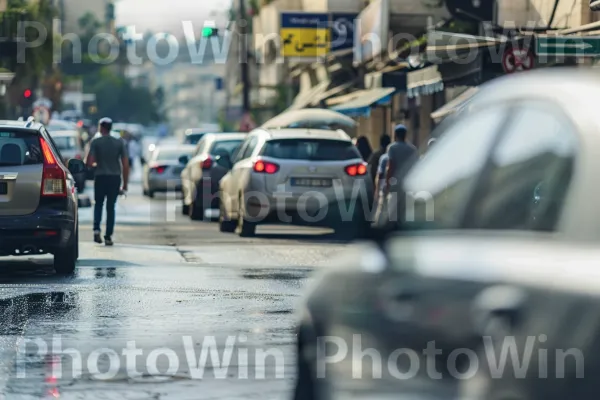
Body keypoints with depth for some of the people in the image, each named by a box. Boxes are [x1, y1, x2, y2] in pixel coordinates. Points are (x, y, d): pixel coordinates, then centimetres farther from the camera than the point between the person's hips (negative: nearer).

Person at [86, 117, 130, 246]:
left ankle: (97, 229, -7)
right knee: (110, 207, 9)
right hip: (115, 177, 1)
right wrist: (125, 185, 3)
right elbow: (126, 165, -2)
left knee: (98, 204, 15)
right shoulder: (119, 143, 2)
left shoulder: (96, 142, -4)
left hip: (100, 177, -1)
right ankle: (108, 236, 6)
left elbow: (89, 163, -11)